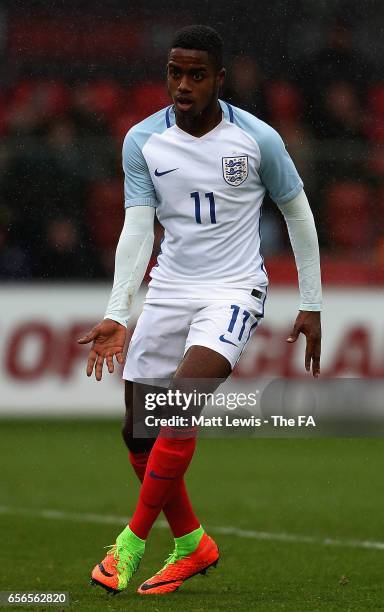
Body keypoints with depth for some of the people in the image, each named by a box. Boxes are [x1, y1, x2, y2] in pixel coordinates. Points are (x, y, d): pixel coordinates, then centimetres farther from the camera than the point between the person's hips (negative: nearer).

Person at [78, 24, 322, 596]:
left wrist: (311, 306, 5)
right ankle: (192, 543, 24)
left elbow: (298, 214, 4)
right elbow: (137, 229, -6)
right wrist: (116, 316, -17)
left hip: (234, 290, -4)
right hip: (169, 288, 4)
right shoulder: (142, 141, -3)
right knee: (139, 431, 3)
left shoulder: (257, 138, -9)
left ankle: (132, 543, -15)